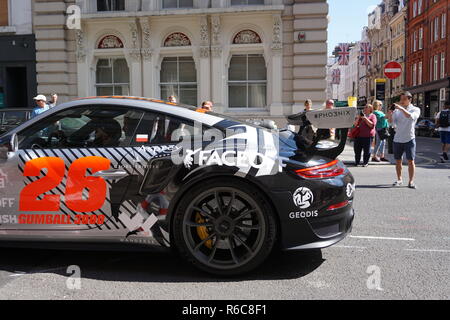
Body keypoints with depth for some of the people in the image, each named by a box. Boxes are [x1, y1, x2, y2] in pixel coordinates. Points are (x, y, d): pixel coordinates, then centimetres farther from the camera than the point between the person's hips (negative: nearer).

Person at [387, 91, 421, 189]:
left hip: (409, 139, -3)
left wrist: (401, 108, -30)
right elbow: (391, 121, 1)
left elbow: (411, 116, -22)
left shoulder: (415, 109, -1)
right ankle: (399, 180, 18)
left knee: (411, 161, -5)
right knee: (398, 160, 8)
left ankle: (411, 181, -1)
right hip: (397, 139, 3)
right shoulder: (397, 110, 9)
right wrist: (390, 115, -18)